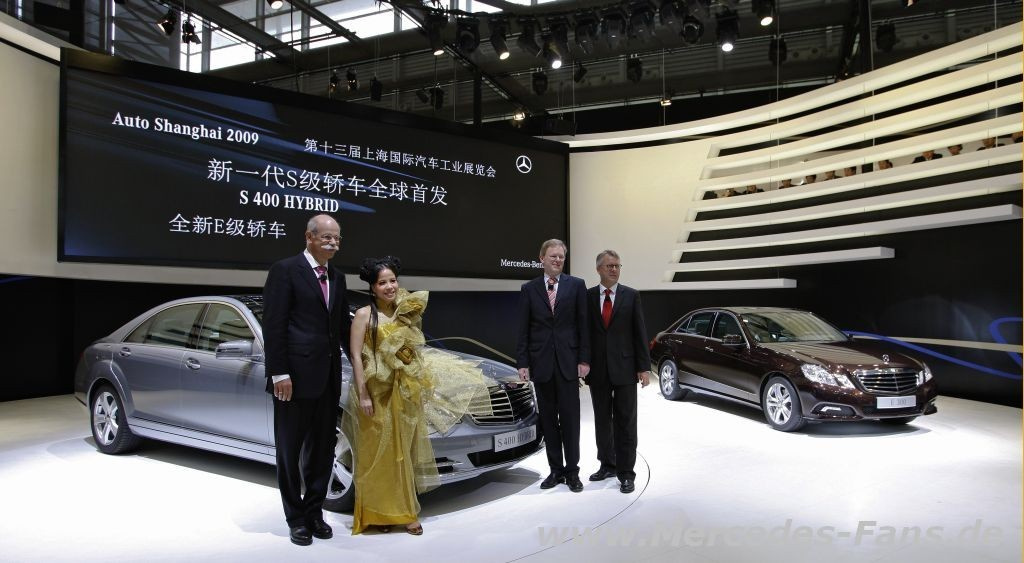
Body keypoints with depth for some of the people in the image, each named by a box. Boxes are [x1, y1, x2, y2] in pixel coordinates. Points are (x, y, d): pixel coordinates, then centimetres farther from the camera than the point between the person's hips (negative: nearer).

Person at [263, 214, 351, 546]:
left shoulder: (337, 278, 13)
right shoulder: (285, 270, -7)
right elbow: (274, 325, -12)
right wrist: (279, 373, -17)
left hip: (328, 378, 7)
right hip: (296, 376, -6)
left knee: (322, 449, 14)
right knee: (290, 450, 9)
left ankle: (314, 512, 28)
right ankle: (296, 518, 22)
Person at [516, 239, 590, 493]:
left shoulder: (576, 285, 2)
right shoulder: (529, 289, 5)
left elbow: (583, 325, 0)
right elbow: (523, 330, 4)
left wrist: (584, 359, -5)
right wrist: (522, 363, -2)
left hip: (568, 361, -1)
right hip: (541, 362, 2)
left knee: (570, 418, 3)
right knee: (548, 419, 9)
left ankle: (572, 470, 14)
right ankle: (556, 469, 20)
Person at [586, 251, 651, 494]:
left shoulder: (631, 296, 1)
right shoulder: (587, 297, 4)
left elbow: (640, 333, 0)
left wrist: (644, 367, -5)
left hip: (624, 368, -2)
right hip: (598, 370, 2)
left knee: (625, 422, 2)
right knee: (602, 421, 12)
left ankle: (626, 473, 10)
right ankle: (607, 465, 27)